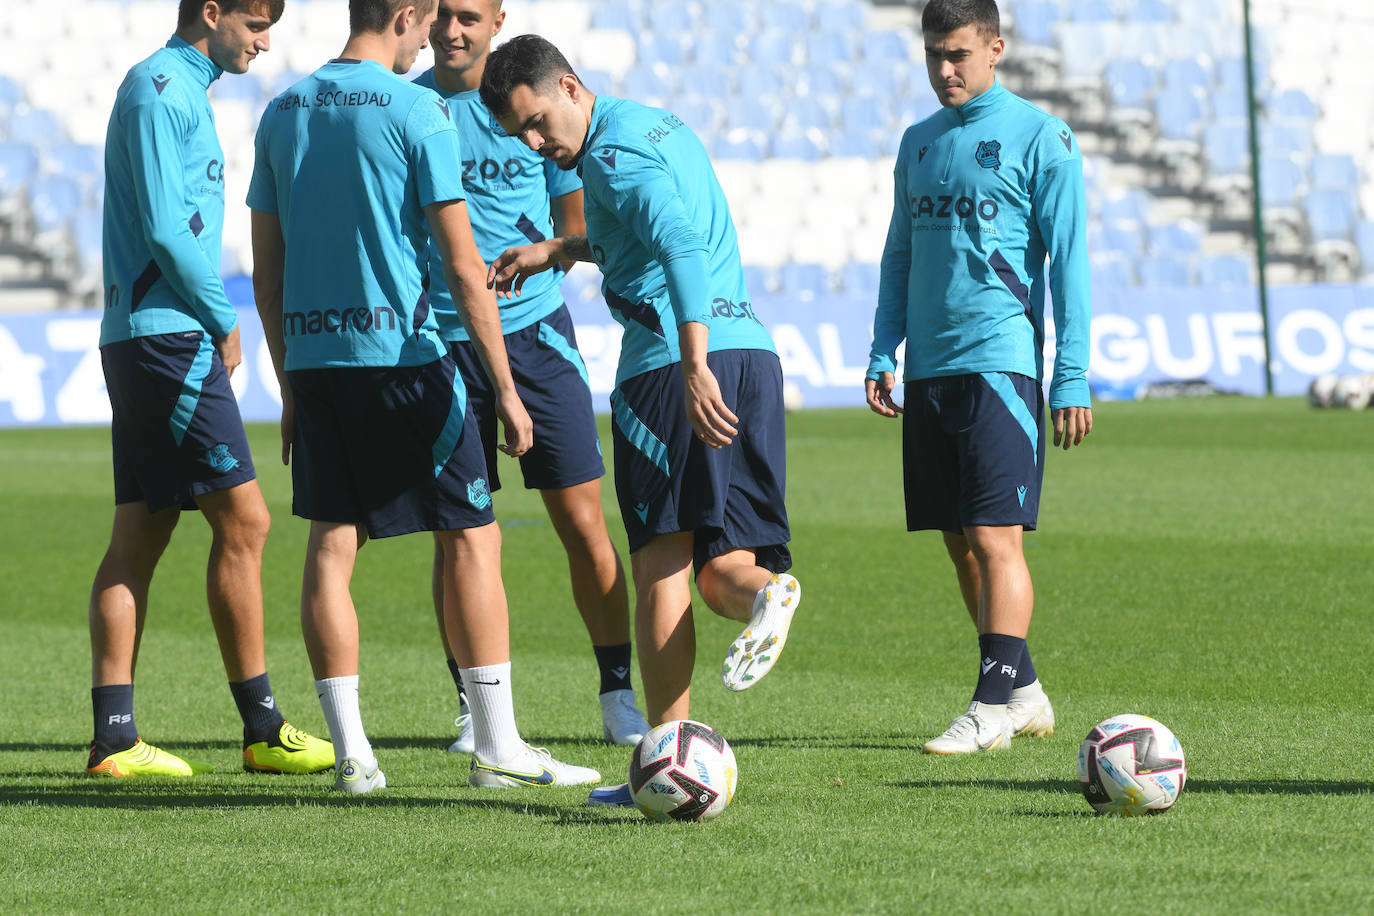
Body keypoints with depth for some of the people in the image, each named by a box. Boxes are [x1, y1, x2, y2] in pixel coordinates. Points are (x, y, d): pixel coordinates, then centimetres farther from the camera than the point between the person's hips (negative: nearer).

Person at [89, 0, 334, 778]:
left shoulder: (184, 90, 19)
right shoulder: (161, 90, -11)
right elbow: (166, 226, -18)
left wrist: (212, 320, 10)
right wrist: (224, 322, -8)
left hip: (142, 340, 10)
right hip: (170, 334, -10)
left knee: (141, 535, 6)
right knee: (243, 520, -7)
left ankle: (115, 737, 4)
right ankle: (264, 731, -4)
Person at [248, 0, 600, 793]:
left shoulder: (284, 113, 10)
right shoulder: (417, 112, -8)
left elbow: (266, 269, 13)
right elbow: (464, 266, -10)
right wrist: (506, 389, -6)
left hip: (313, 358, 6)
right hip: (402, 354, -5)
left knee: (331, 546, 7)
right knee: (472, 536, 4)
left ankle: (352, 753, 4)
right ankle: (499, 746, 3)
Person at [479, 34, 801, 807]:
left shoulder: (613, 152, -7)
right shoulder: (664, 126, 21)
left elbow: (682, 245, -24)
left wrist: (694, 362, -32)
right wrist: (558, 252, 39)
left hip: (672, 363, -9)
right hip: (754, 352, 9)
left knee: (663, 563, -4)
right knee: (722, 566, 7)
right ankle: (765, 590, -28)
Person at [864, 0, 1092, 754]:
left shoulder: (1040, 139, -2)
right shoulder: (918, 143, 16)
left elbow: (1068, 261, -5)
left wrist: (1072, 379, -10)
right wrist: (882, 355, 10)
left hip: (1000, 361, -7)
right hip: (928, 371, 7)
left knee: (996, 537, -12)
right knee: (959, 542, 8)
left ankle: (993, 705, -13)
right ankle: (1023, 693, 18)